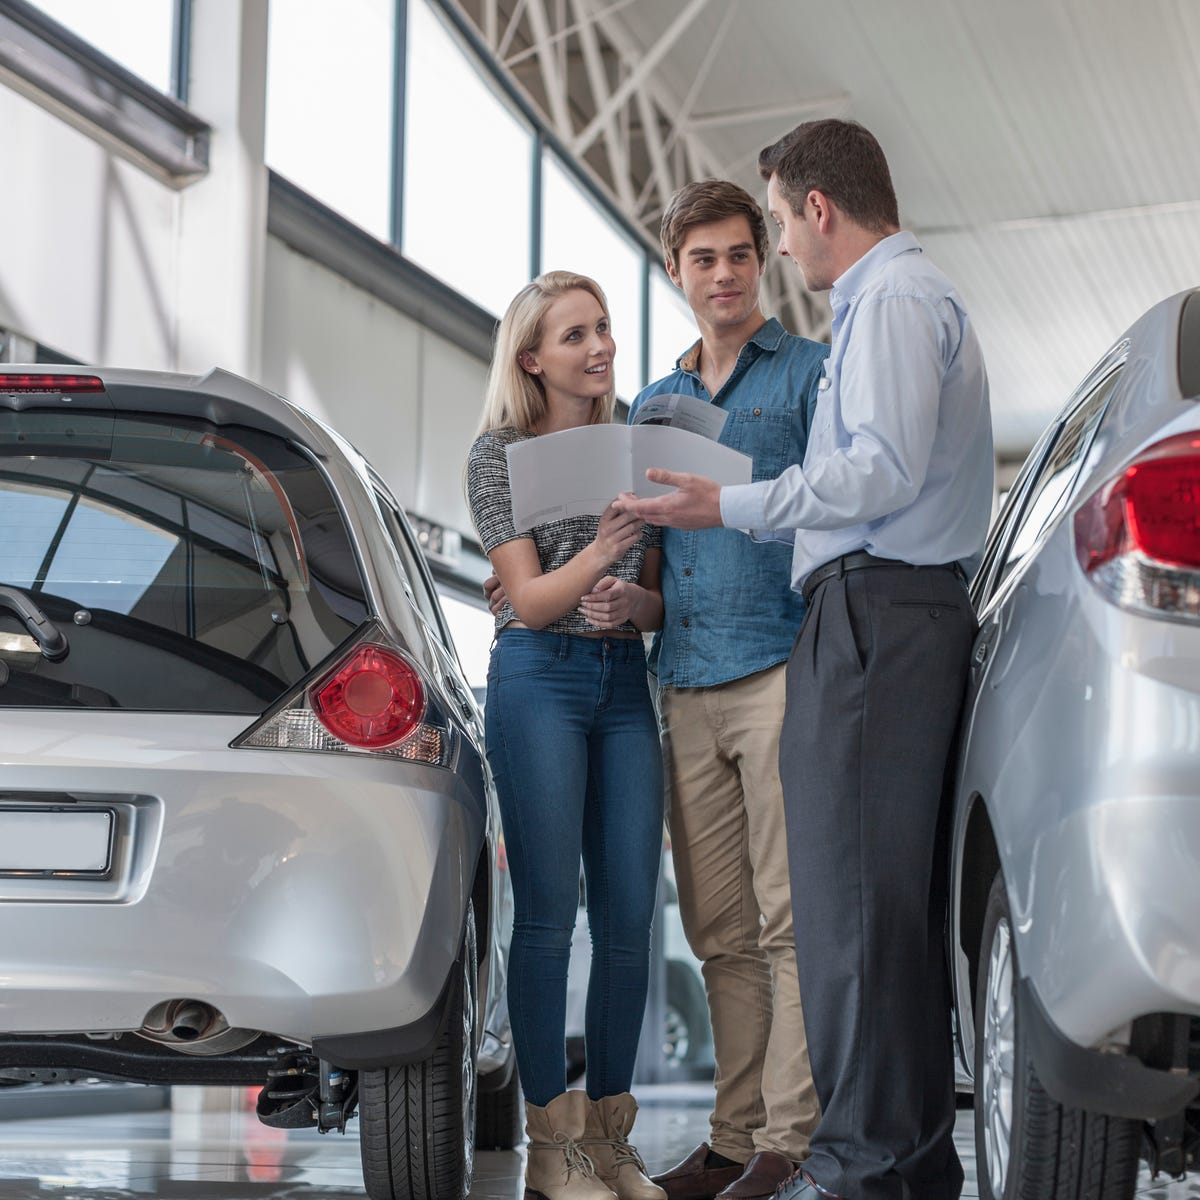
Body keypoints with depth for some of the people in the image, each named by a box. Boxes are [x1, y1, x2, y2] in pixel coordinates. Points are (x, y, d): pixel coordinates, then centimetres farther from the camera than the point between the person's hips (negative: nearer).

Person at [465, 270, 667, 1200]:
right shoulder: (502, 451, 0)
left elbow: (658, 602, 14)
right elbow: (533, 598, -8)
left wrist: (631, 602, -9)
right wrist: (607, 542, -25)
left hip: (625, 684, 5)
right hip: (540, 679, -5)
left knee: (630, 915, 1)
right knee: (549, 911, -6)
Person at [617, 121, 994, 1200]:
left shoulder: (893, 299, -6)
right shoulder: (911, 296, 27)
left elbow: (886, 468, -18)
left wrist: (731, 507, -12)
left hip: (875, 612, -11)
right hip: (911, 610, 11)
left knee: (852, 896, -12)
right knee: (896, 896, 10)